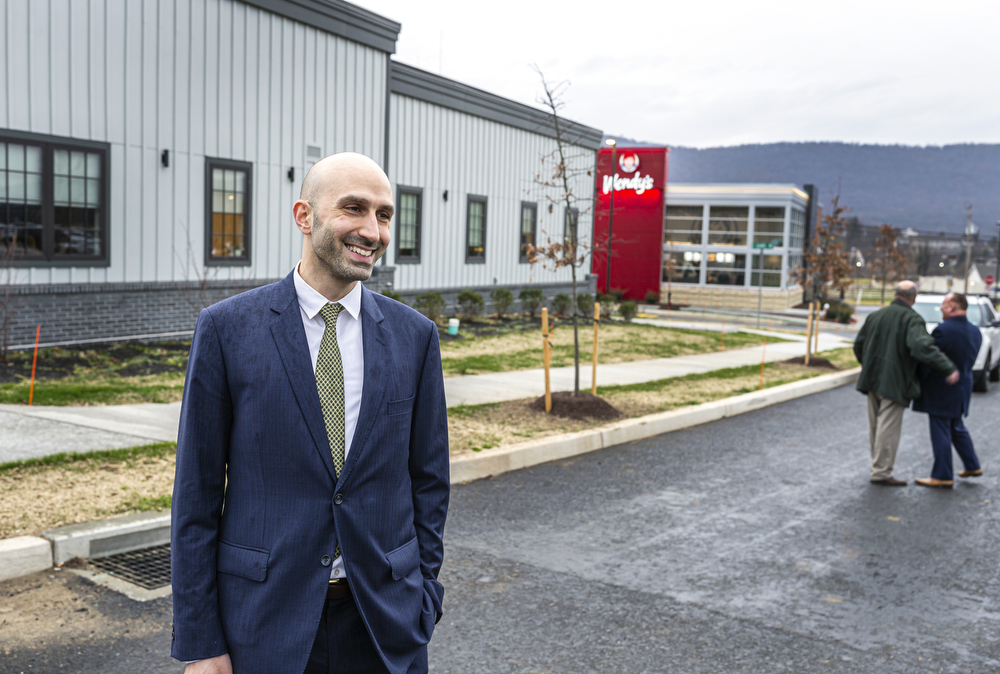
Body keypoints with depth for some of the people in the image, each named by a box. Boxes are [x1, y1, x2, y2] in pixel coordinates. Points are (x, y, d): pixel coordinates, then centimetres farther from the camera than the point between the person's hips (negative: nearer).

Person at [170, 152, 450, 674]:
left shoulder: (415, 336, 0)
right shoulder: (225, 328, -7)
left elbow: (428, 480, 6)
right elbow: (196, 492, -5)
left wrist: (422, 601, 4)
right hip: (264, 617, -1)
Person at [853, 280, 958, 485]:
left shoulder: (876, 315, 8)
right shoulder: (912, 319, -13)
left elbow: (858, 344, 13)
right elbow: (922, 346, -28)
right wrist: (948, 368, -28)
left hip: (873, 379, 7)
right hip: (895, 383, -7)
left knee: (875, 426, 15)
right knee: (888, 428, -1)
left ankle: (879, 466, 26)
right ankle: (881, 471, 2)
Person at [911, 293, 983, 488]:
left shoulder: (943, 330, -21)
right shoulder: (975, 332, 5)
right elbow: (969, 360, 11)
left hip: (941, 391, -8)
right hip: (963, 387, 8)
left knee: (940, 432, 0)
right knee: (957, 427, 24)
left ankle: (942, 476, 5)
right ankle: (972, 466, 31)